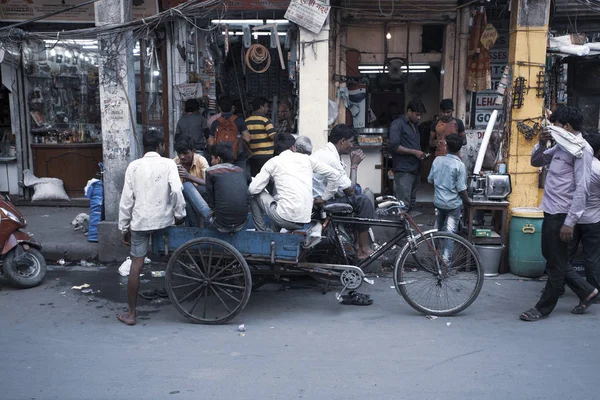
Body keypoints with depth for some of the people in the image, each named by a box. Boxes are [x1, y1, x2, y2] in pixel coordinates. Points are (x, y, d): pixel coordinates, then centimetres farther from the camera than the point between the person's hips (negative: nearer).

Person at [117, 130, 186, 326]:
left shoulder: (133, 166, 3)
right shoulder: (168, 164, -1)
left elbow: (126, 199, 2)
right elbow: (176, 190, -16)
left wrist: (124, 227, 9)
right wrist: (180, 214, -3)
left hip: (140, 221, 1)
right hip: (163, 220, -1)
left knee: (136, 265, 1)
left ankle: (131, 313, 6)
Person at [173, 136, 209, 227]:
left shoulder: (201, 160, -15)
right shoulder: (174, 162, -6)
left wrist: (189, 176, -36)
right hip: (183, 197, 2)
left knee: (187, 186, -32)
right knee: (187, 204, -34)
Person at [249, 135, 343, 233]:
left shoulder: (274, 161, 3)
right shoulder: (308, 160, 9)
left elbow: (253, 189, 1)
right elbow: (335, 174, 8)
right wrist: (324, 198, 17)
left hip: (285, 219, -5)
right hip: (304, 221, 5)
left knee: (256, 196, 18)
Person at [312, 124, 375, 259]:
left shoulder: (322, 152, 11)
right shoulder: (332, 158, -21)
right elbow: (350, 190, -16)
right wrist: (354, 165, -8)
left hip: (314, 200, 10)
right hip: (322, 202, -10)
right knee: (364, 201, -8)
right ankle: (364, 249, 0)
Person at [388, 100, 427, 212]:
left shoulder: (415, 125, 20)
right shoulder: (397, 124, -6)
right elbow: (394, 146, -17)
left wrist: (421, 154, 11)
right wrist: (414, 152, -14)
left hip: (415, 170, 9)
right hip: (403, 171, -9)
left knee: (411, 203, 10)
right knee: (403, 204, -12)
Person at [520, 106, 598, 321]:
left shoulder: (581, 150, -14)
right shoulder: (561, 146, 12)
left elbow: (581, 189, -18)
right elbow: (536, 161, 22)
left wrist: (570, 222, -20)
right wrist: (542, 143, 2)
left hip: (561, 215, -9)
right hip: (551, 212, 9)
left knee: (556, 264, 4)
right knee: (554, 259, 18)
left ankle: (543, 308, 14)